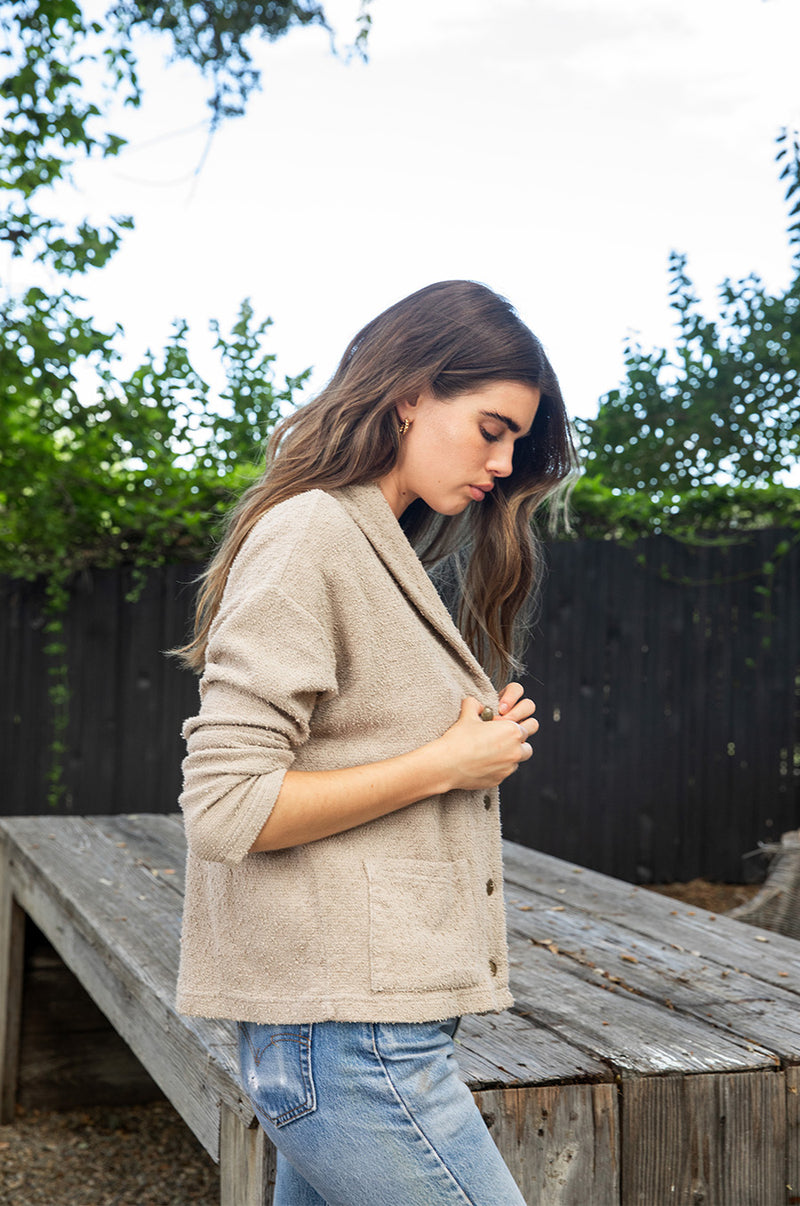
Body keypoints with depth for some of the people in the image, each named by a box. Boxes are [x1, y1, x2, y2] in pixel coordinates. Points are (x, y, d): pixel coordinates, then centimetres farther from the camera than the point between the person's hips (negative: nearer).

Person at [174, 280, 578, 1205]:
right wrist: (444, 763, -13)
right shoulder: (308, 534, -13)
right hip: (347, 1040, -9)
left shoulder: (384, 549, 17)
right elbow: (226, 808, -20)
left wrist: (480, 742, 3)